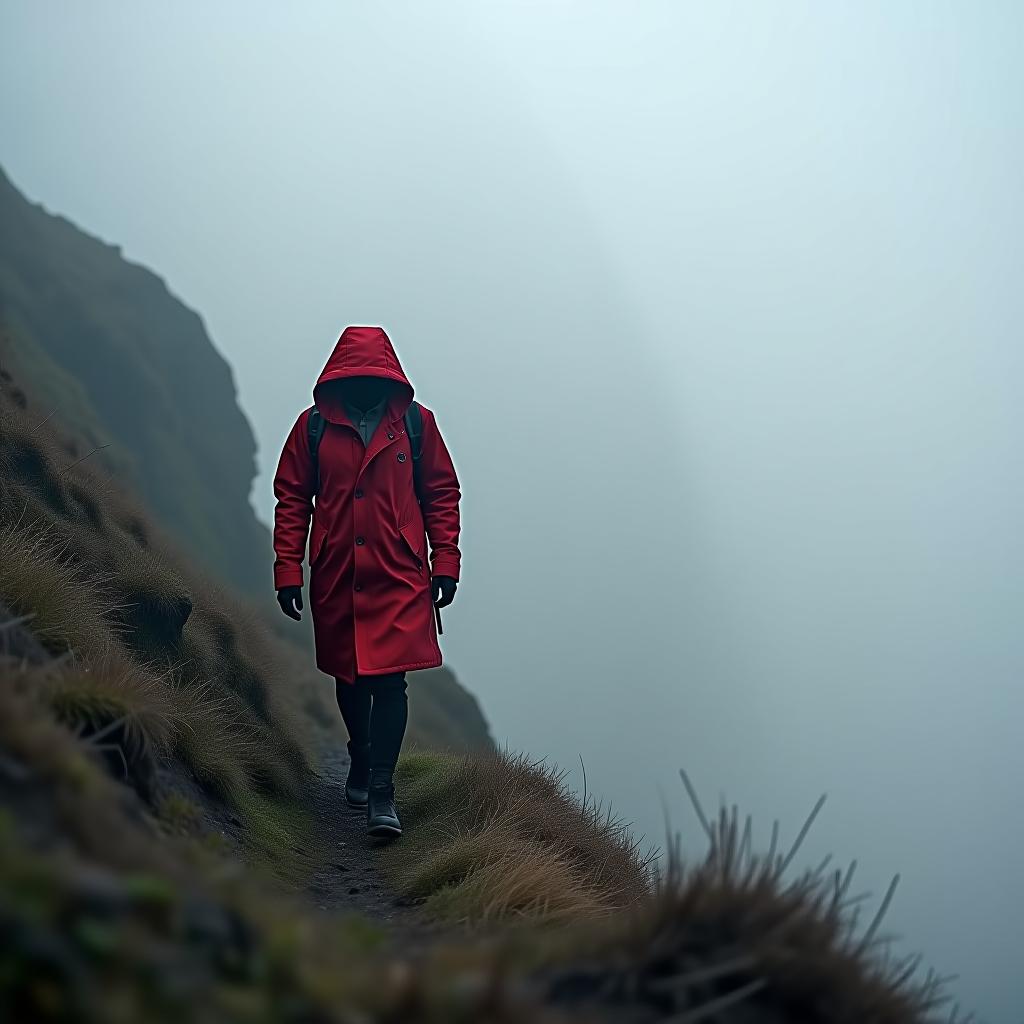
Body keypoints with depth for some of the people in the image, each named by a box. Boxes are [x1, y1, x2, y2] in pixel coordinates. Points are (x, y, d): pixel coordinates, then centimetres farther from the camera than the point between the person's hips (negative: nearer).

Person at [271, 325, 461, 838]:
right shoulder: (313, 426, 0)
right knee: (348, 677, 15)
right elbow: (291, 499, 4)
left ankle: (381, 791, -12)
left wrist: (445, 563, 0)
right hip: (335, 579, 2)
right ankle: (360, 760, 39)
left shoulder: (416, 424, 0)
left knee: (389, 679, -11)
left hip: (398, 578, -2)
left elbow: (442, 494, 6)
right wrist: (288, 570, -1)